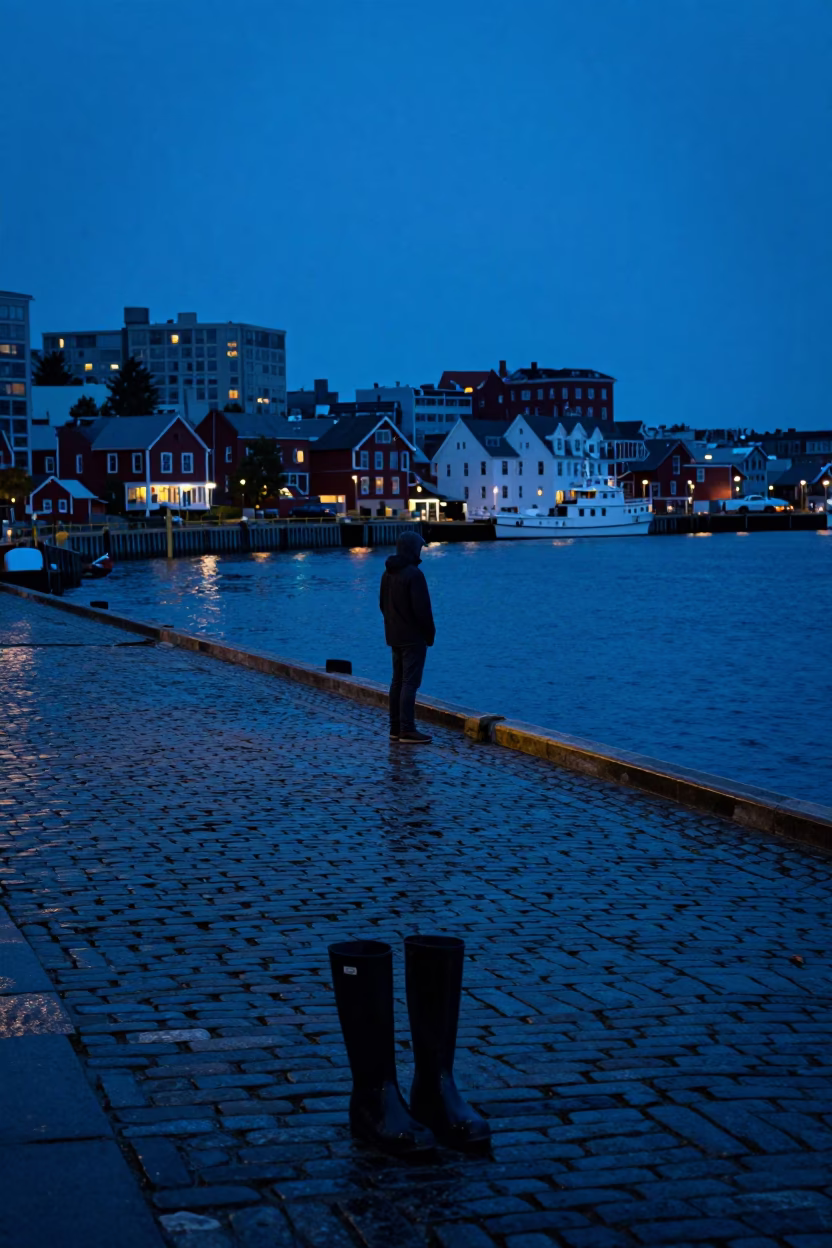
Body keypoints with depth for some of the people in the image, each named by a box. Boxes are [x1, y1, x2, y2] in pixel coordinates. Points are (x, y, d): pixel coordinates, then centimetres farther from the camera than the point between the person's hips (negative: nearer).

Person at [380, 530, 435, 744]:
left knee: (398, 681, 13)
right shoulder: (414, 574, -18)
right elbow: (422, 608, -19)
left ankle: (396, 728, 16)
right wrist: (430, 633, -8)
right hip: (413, 637, -9)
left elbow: (383, 604, 16)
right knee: (410, 683, -7)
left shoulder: (387, 573, 9)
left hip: (394, 636, 9)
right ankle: (407, 730, -9)